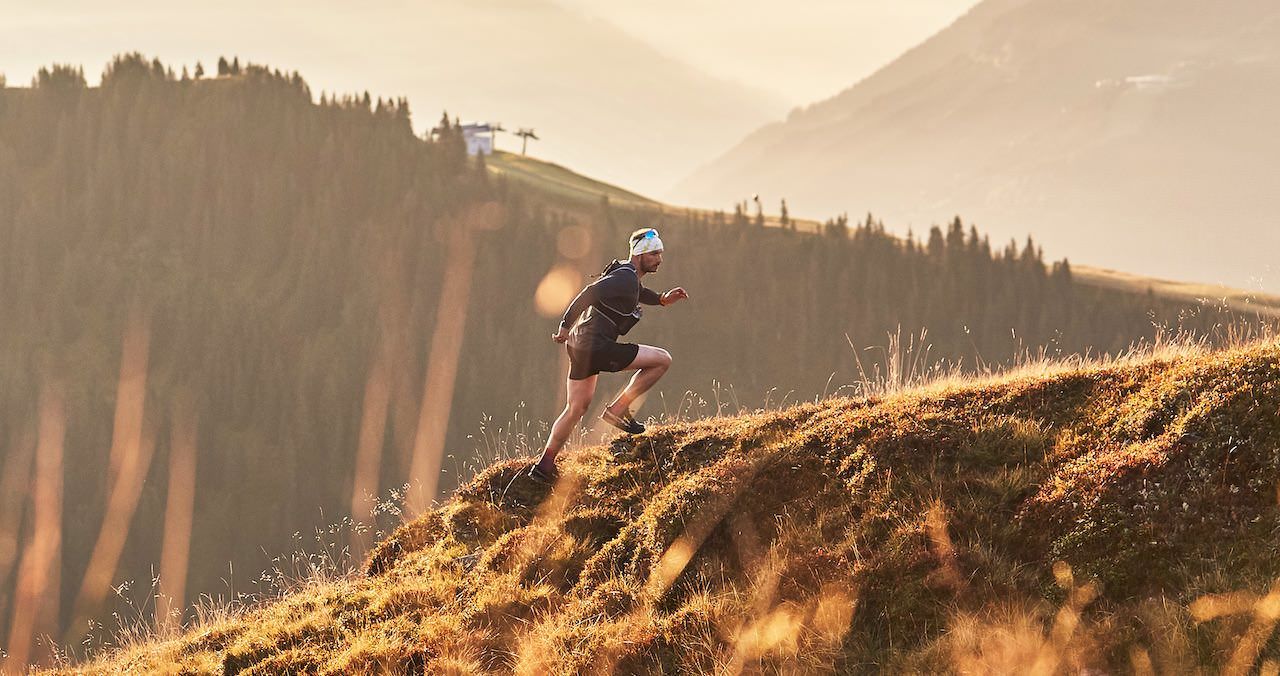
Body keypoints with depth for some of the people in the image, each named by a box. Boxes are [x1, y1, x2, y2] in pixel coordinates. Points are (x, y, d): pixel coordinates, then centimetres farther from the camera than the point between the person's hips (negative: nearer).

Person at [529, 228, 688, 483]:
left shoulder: (624, 272, 16)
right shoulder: (626, 278, -15)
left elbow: (635, 292, 37)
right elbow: (590, 294, -24)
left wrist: (662, 299, 23)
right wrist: (566, 326, -22)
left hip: (581, 345, 10)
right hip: (597, 347, -10)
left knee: (576, 409, 18)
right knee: (662, 359, -5)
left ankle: (545, 464, 19)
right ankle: (618, 410, -3)